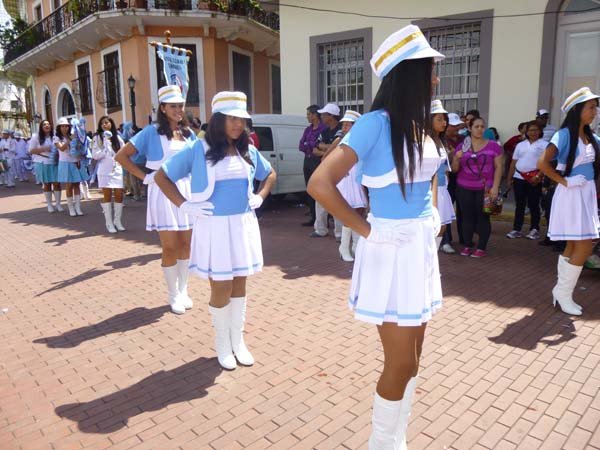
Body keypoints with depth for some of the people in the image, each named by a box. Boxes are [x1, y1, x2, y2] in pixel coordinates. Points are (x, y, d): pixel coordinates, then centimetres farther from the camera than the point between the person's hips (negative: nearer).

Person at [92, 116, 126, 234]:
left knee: (119, 195, 1)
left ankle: (117, 221, 13)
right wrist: (106, 148, -14)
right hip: (105, 171, -3)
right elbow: (95, 155, -6)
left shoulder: (117, 137, 10)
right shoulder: (97, 138, 1)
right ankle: (109, 223, 4)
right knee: (107, 196, -1)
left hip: (117, 170, 3)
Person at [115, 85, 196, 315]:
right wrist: (144, 177, -6)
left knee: (186, 244, 9)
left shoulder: (188, 133, 11)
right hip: (163, 193, -4)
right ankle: (174, 295, 14)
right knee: (170, 247, -1)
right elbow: (121, 156, -2)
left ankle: (183, 291, 24)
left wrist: (194, 176, 7)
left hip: (187, 191, 5)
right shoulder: (152, 132, -3)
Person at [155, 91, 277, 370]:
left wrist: (260, 197, 9)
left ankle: (238, 341, 28)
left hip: (244, 225, 4)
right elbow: (162, 176, -2)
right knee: (221, 287, 4)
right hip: (214, 227, -4)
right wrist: (185, 205, -9)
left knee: (239, 285, 12)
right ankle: (222, 344, 25)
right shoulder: (198, 150, -6)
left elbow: (270, 174, 24)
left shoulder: (248, 151, 7)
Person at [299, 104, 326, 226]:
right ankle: (313, 218, 17)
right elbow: (301, 146, 9)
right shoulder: (308, 129, 15)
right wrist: (311, 147, -10)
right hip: (307, 161, 8)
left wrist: (307, 144, -4)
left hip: (318, 161, -8)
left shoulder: (324, 128, -10)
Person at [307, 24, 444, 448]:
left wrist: (434, 216, 11)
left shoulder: (419, 125, 7)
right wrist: (365, 228, -16)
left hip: (423, 247, 8)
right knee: (400, 364, 4)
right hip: (392, 251, -8)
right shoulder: (376, 123, -17)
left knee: (413, 358, 17)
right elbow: (320, 184, -25)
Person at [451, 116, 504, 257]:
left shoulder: (493, 146, 1)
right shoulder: (461, 147, 7)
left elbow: (499, 167, 1)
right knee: (467, 217, 4)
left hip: (485, 189, -2)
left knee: (483, 217, 0)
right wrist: (456, 158, -12)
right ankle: (467, 246, 13)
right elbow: (455, 169, 9)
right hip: (464, 189, 2)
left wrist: (495, 187, -9)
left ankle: (481, 248, 6)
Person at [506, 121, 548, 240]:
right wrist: (509, 178, 12)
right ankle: (516, 230, 11)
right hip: (519, 178, 4)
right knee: (519, 205, 7)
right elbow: (513, 163, 16)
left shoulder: (544, 144, 0)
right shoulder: (520, 145, 15)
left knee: (533, 205, 1)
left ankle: (534, 230, 10)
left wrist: (538, 176, -18)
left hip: (534, 179, -4)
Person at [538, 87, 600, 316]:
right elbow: (542, 163, -24)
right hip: (571, 195, -8)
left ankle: (562, 291, 23)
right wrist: (564, 181, -16)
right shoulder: (565, 134, -12)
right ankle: (563, 292, 8)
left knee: (573, 247, 12)